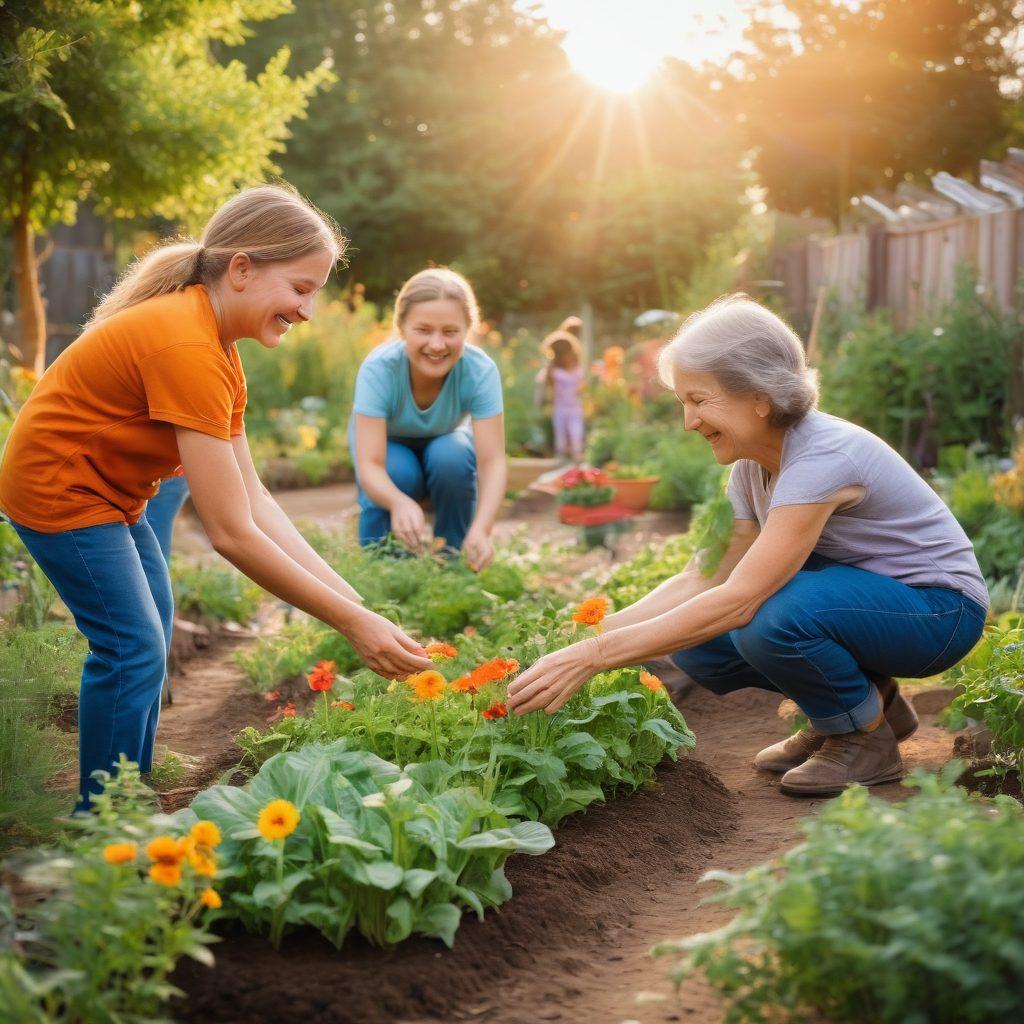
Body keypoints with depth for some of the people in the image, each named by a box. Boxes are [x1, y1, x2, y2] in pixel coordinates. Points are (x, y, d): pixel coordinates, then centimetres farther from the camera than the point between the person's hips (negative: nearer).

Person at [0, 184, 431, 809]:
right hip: (58, 491, -10)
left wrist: (352, 598, -10)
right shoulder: (186, 347, -31)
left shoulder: (217, 345, 0)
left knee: (152, 625, 14)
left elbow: (253, 501, -4)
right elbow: (232, 533, -33)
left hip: (105, 490, 10)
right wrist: (352, 622, -29)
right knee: (135, 650, -10)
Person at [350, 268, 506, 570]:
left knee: (452, 458, -32)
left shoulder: (480, 370, -33)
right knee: (398, 473, -34)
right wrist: (400, 503, -66)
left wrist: (481, 529, -57)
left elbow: (493, 461, -38)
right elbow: (369, 466, -42)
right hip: (388, 444, -1)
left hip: (444, 441, 1)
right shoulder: (378, 369, -36)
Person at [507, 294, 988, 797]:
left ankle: (867, 736, -6)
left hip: (938, 607, -8)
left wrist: (594, 655, -37)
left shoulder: (822, 459, -29)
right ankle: (868, 695, 8)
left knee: (769, 618, -34)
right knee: (694, 638, -10)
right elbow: (707, 577, -2)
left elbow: (738, 599, -35)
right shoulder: (753, 464, -1)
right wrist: (593, 632, -14)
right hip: (859, 594, 8)